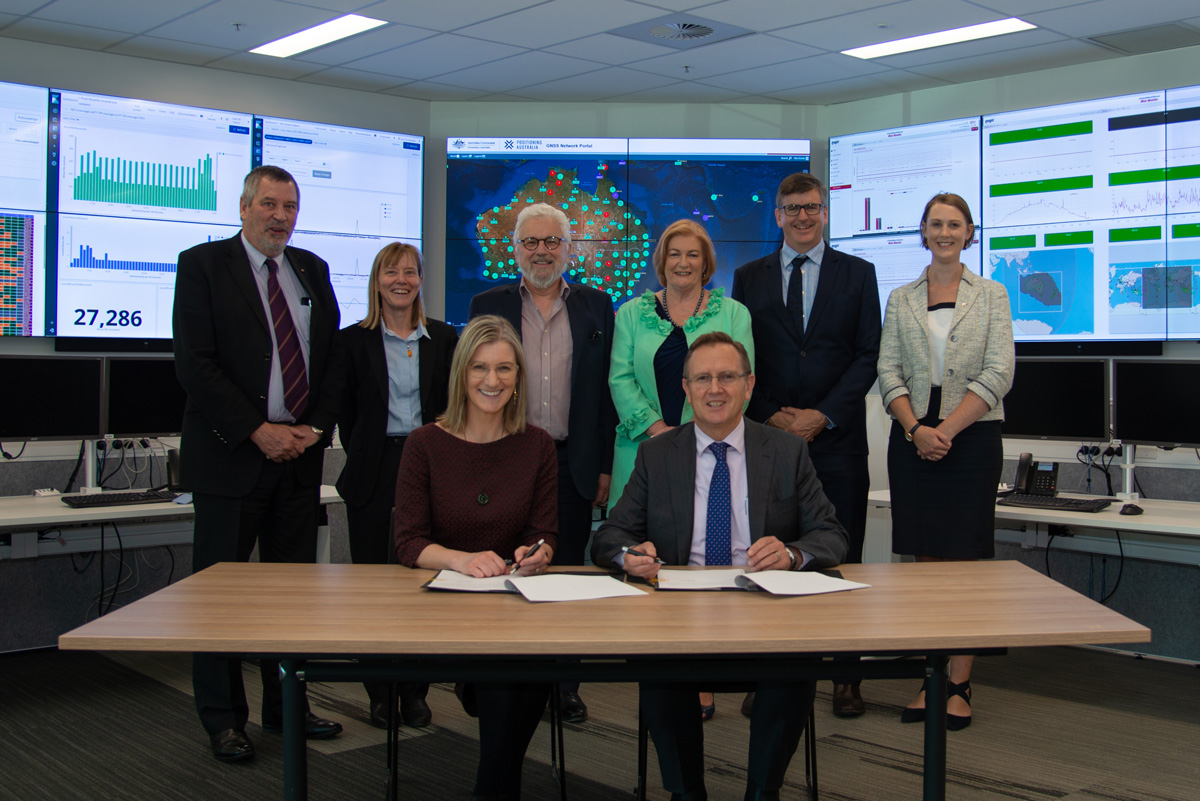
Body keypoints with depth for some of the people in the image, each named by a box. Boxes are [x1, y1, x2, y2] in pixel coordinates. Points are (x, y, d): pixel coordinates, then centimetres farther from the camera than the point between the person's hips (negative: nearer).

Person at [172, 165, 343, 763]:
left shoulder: (312, 270, 13)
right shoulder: (202, 264, -2)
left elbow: (331, 355, 13)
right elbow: (194, 362, -11)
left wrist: (316, 427, -2)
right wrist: (258, 431, -15)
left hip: (300, 452, 5)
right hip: (231, 455, -4)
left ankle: (285, 707, 21)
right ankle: (223, 719, 15)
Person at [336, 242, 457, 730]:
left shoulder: (443, 338, 8)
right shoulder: (354, 339, 5)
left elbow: (452, 406, 9)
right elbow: (345, 412, 7)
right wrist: (364, 457, 4)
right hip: (374, 474, -1)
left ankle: (415, 691, 12)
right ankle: (380, 693, 13)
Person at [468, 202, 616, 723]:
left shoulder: (595, 307, 8)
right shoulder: (488, 306, 7)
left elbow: (607, 388, 6)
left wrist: (604, 465, 1)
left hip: (571, 463, 0)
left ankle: (563, 683, 17)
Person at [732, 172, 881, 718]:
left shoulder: (858, 274, 8)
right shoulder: (748, 278, 11)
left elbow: (868, 355, 1)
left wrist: (823, 416, -9)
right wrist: (770, 416, -6)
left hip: (837, 437, -1)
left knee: (843, 559, 2)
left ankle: (846, 677, 11)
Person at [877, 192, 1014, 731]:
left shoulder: (991, 296, 6)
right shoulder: (901, 299, 11)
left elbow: (998, 374, -3)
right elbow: (889, 372, 5)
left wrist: (946, 429, -12)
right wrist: (916, 428, -11)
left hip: (972, 438, -2)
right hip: (913, 438, 2)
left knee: (965, 558, -3)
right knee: (924, 557, 2)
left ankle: (960, 685, 3)